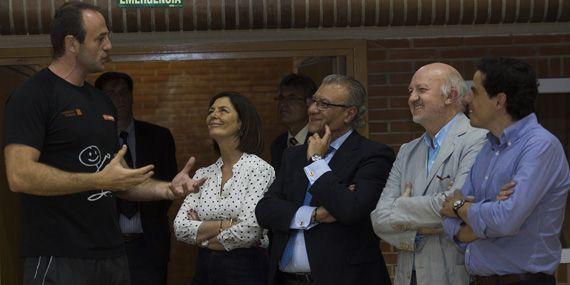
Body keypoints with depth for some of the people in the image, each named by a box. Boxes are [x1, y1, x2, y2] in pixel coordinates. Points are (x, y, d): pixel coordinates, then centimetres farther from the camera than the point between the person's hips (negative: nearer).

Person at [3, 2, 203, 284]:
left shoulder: (103, 102, 17)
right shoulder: (32, 95, -8)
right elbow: (19, 175, -19)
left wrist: (166, 189, 5)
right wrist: (100, 180, -19)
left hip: (112, 257, 8)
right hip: (58, 260, -7)